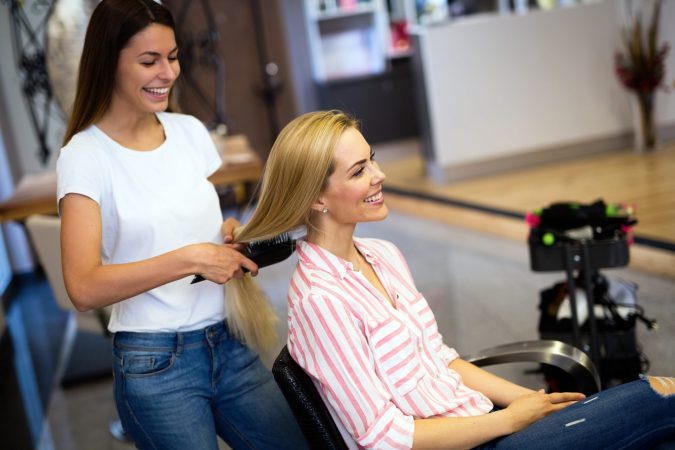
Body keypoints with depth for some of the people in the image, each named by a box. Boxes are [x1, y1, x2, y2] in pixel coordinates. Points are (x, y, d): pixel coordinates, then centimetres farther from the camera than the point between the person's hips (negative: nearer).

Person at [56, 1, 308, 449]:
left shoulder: (191, 130, 5)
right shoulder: (84, 155, -10)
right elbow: (84, 287, -20)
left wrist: (229, 233, -1)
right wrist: (191, 258, -24)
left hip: (230, 344, 5)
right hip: (154, 363, -5)